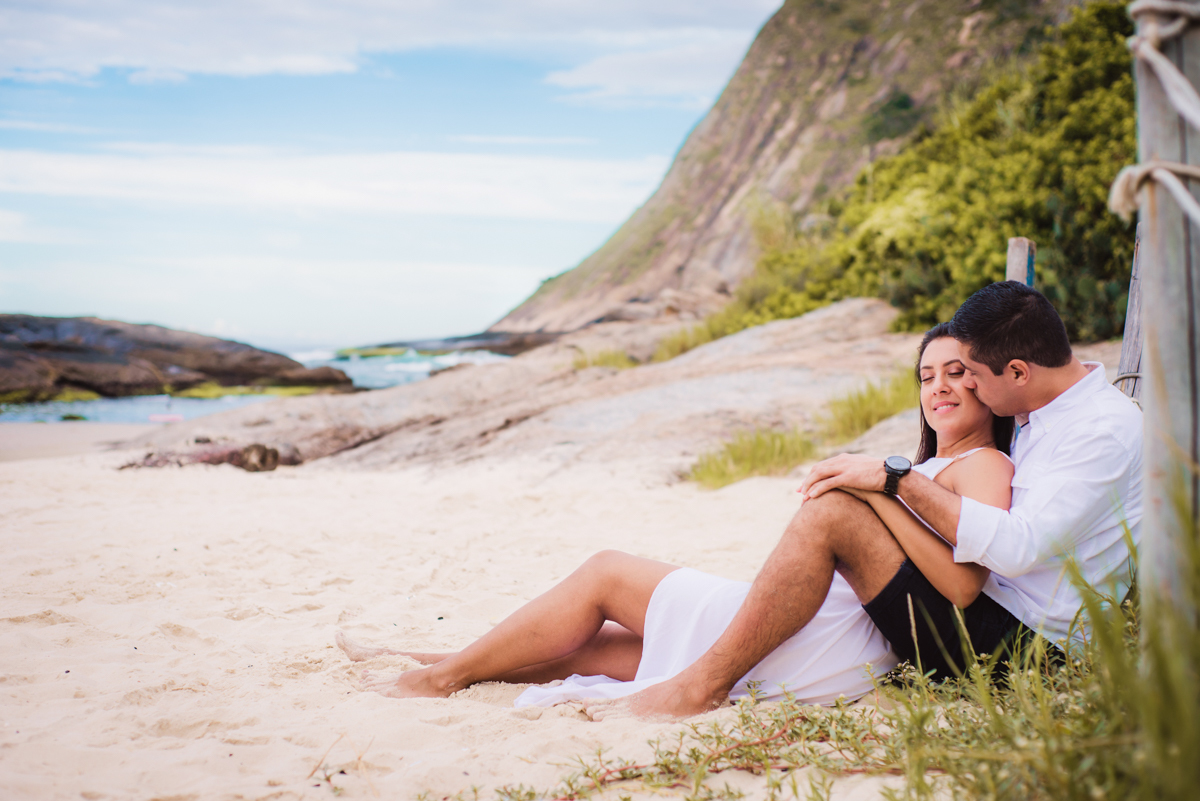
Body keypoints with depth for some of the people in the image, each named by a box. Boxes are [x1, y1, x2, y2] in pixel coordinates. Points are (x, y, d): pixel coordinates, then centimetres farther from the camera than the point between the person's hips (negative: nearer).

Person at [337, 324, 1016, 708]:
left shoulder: (984, 466, -3)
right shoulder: (934, 470, 26)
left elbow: (963, 585, -22)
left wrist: (882, 489, -20)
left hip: (839, 645, -8)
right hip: (821, 635, 8)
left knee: (606, 575, 0)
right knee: (599, 641, 9)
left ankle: (449, 673, 12)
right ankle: (439, 663, 18)